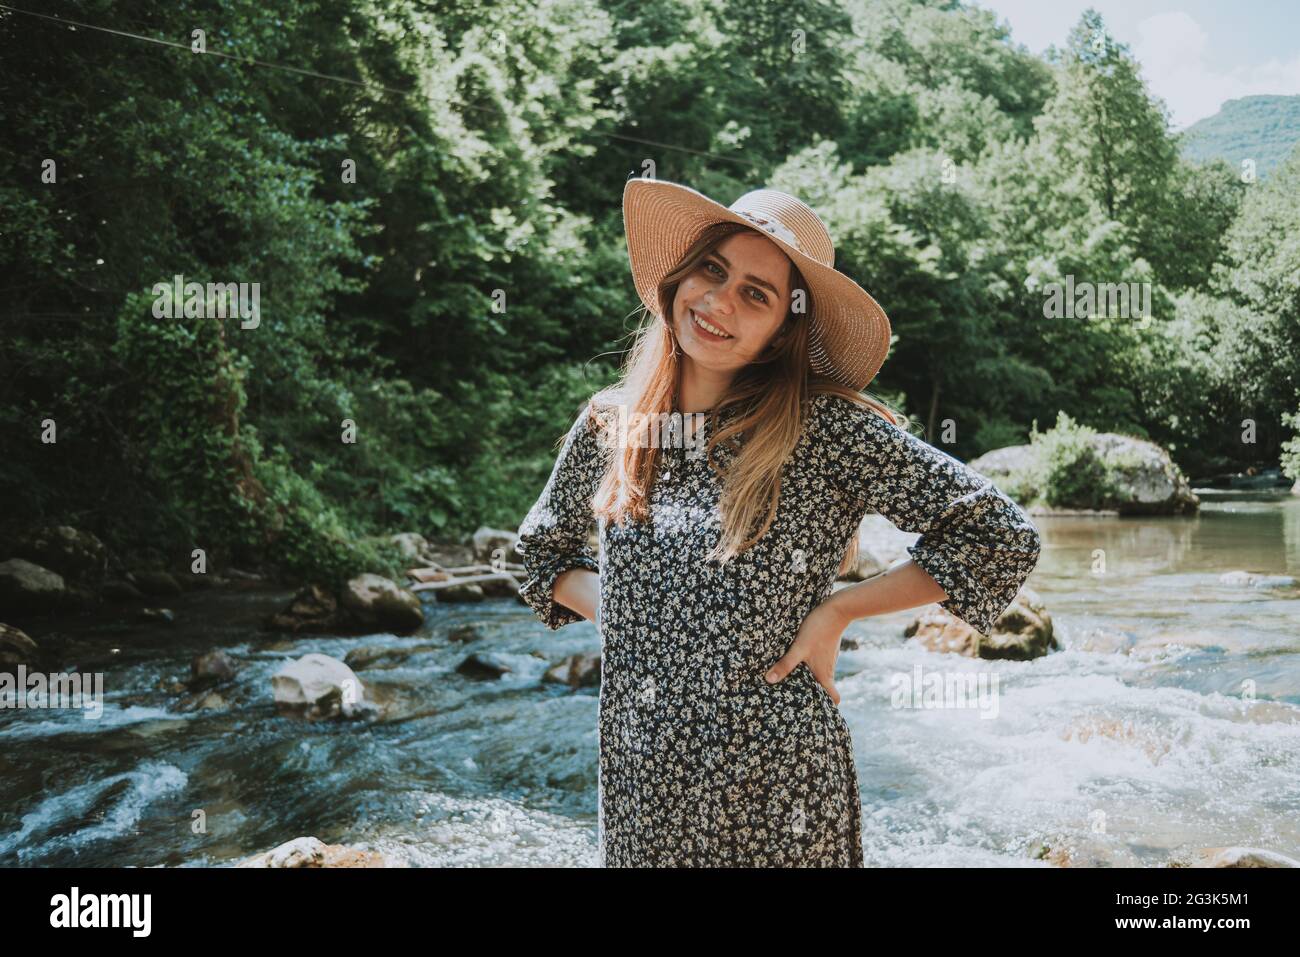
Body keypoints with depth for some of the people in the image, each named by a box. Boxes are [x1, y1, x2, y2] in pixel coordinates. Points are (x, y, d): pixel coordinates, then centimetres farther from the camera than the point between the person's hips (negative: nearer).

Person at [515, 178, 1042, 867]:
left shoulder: (825, 430, -12)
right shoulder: (608, 423, 1)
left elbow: (1000, 536, -11)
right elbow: (541, 552, 19)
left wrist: (836, 611, -11)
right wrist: (614, 608, 0)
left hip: (775, 793, -3)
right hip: (636, 783, 4)